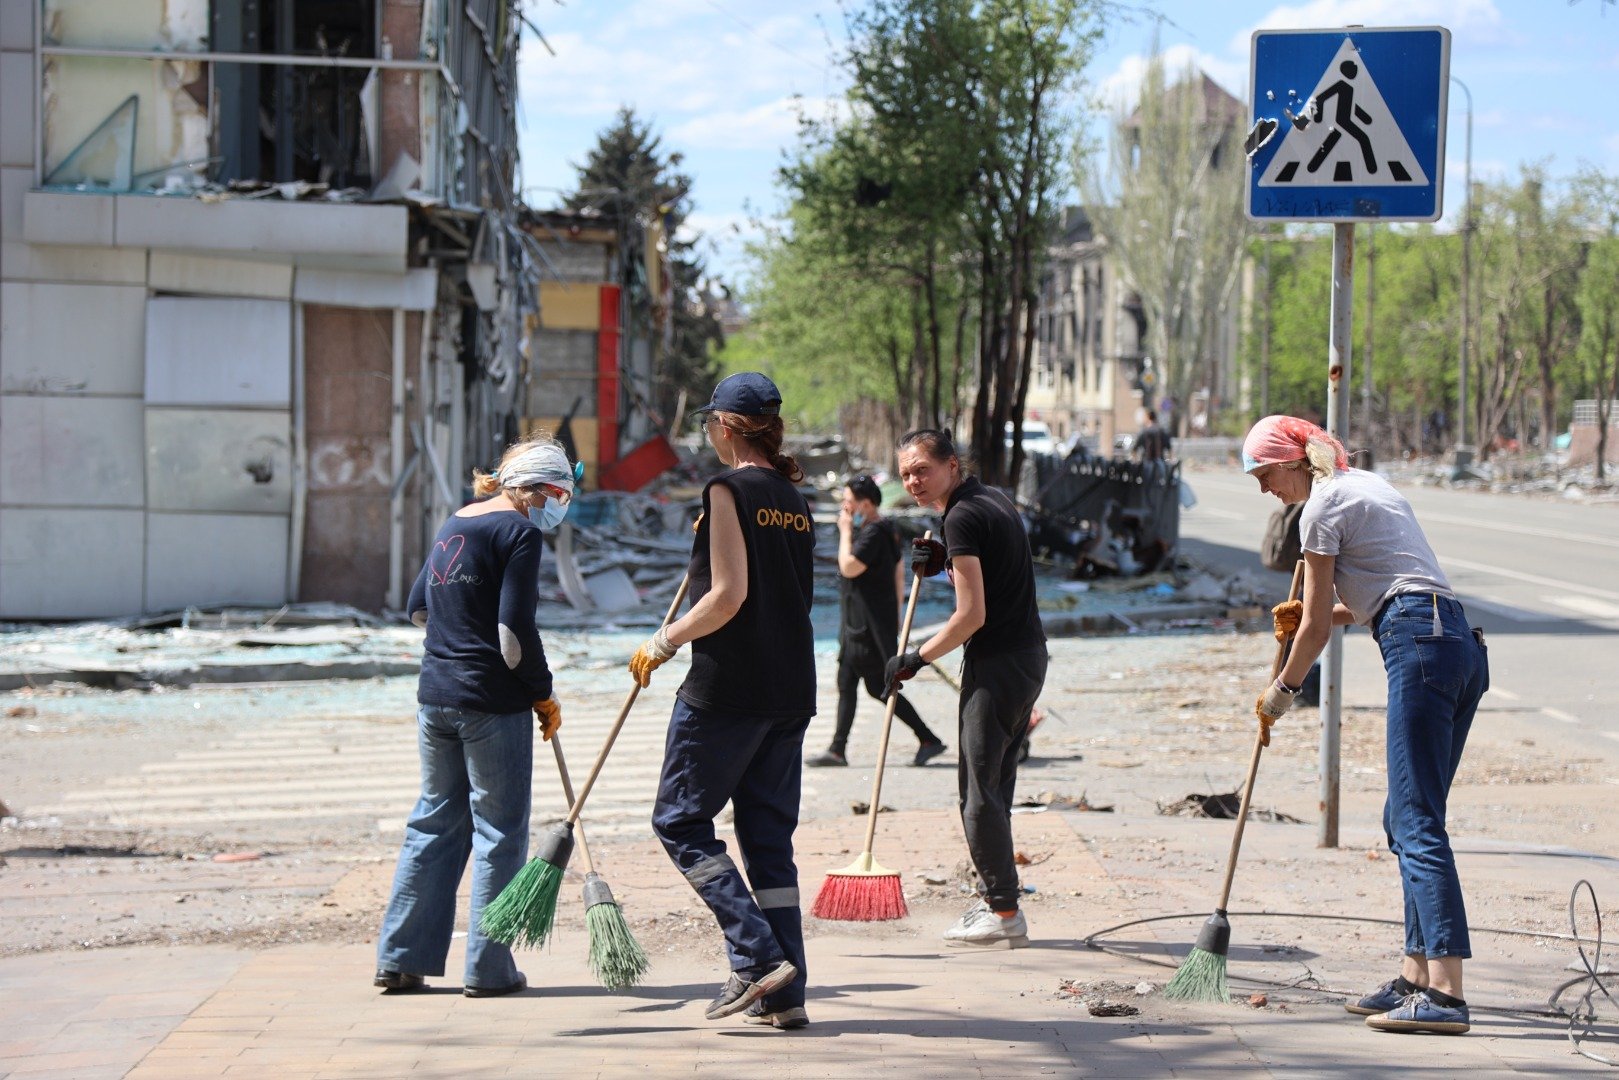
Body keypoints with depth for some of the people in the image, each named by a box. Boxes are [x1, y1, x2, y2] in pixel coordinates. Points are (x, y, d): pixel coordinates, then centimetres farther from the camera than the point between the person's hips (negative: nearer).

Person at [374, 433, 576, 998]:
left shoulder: (454, 523, 12)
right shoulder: (519, 533, -12)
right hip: (492, 702, -7)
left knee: (435, 823, 15)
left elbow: (418, 607, 20)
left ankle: (399, 959, 16)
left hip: (435, 695, 8)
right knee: (500, 833, 2)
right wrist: (544, 695, -5)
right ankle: (489, 969, 5)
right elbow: (516, 631, -17)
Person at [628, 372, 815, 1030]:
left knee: (680, 820, 3)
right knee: (769, 836, 10)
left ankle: (757, 955, -9)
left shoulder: (729, 490, -10)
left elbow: (728, 595, -17)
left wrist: (662, 644, -7)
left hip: (727, 687, -8)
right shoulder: (794, 499, 13)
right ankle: (785, 995, 7)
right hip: (790, 689, 8)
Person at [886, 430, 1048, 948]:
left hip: (996, 663, -10)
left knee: (979, 786, -5)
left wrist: (916, 658, -9)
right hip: (1029, 654, 10)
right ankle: (994, 896, 20)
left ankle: (1004, 911, -4)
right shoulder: (995, 499, 14)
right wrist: (942, 562, 10)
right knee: (993, 783, 15)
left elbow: (971, 615, -20)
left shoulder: (962, 517, -15)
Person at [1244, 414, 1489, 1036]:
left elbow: (1317, 625, 0)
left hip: (1420, 650, -10)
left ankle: (1444, 993, -22)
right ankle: (1417, 975, 13)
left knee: (1417, 822, -14)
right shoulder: (1366, 484, 26)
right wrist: (1312, 614, 26)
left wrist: (1282, 690, 14)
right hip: (1462, 647, 10)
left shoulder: (1323, 505, -1)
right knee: (1406, 819, 13)